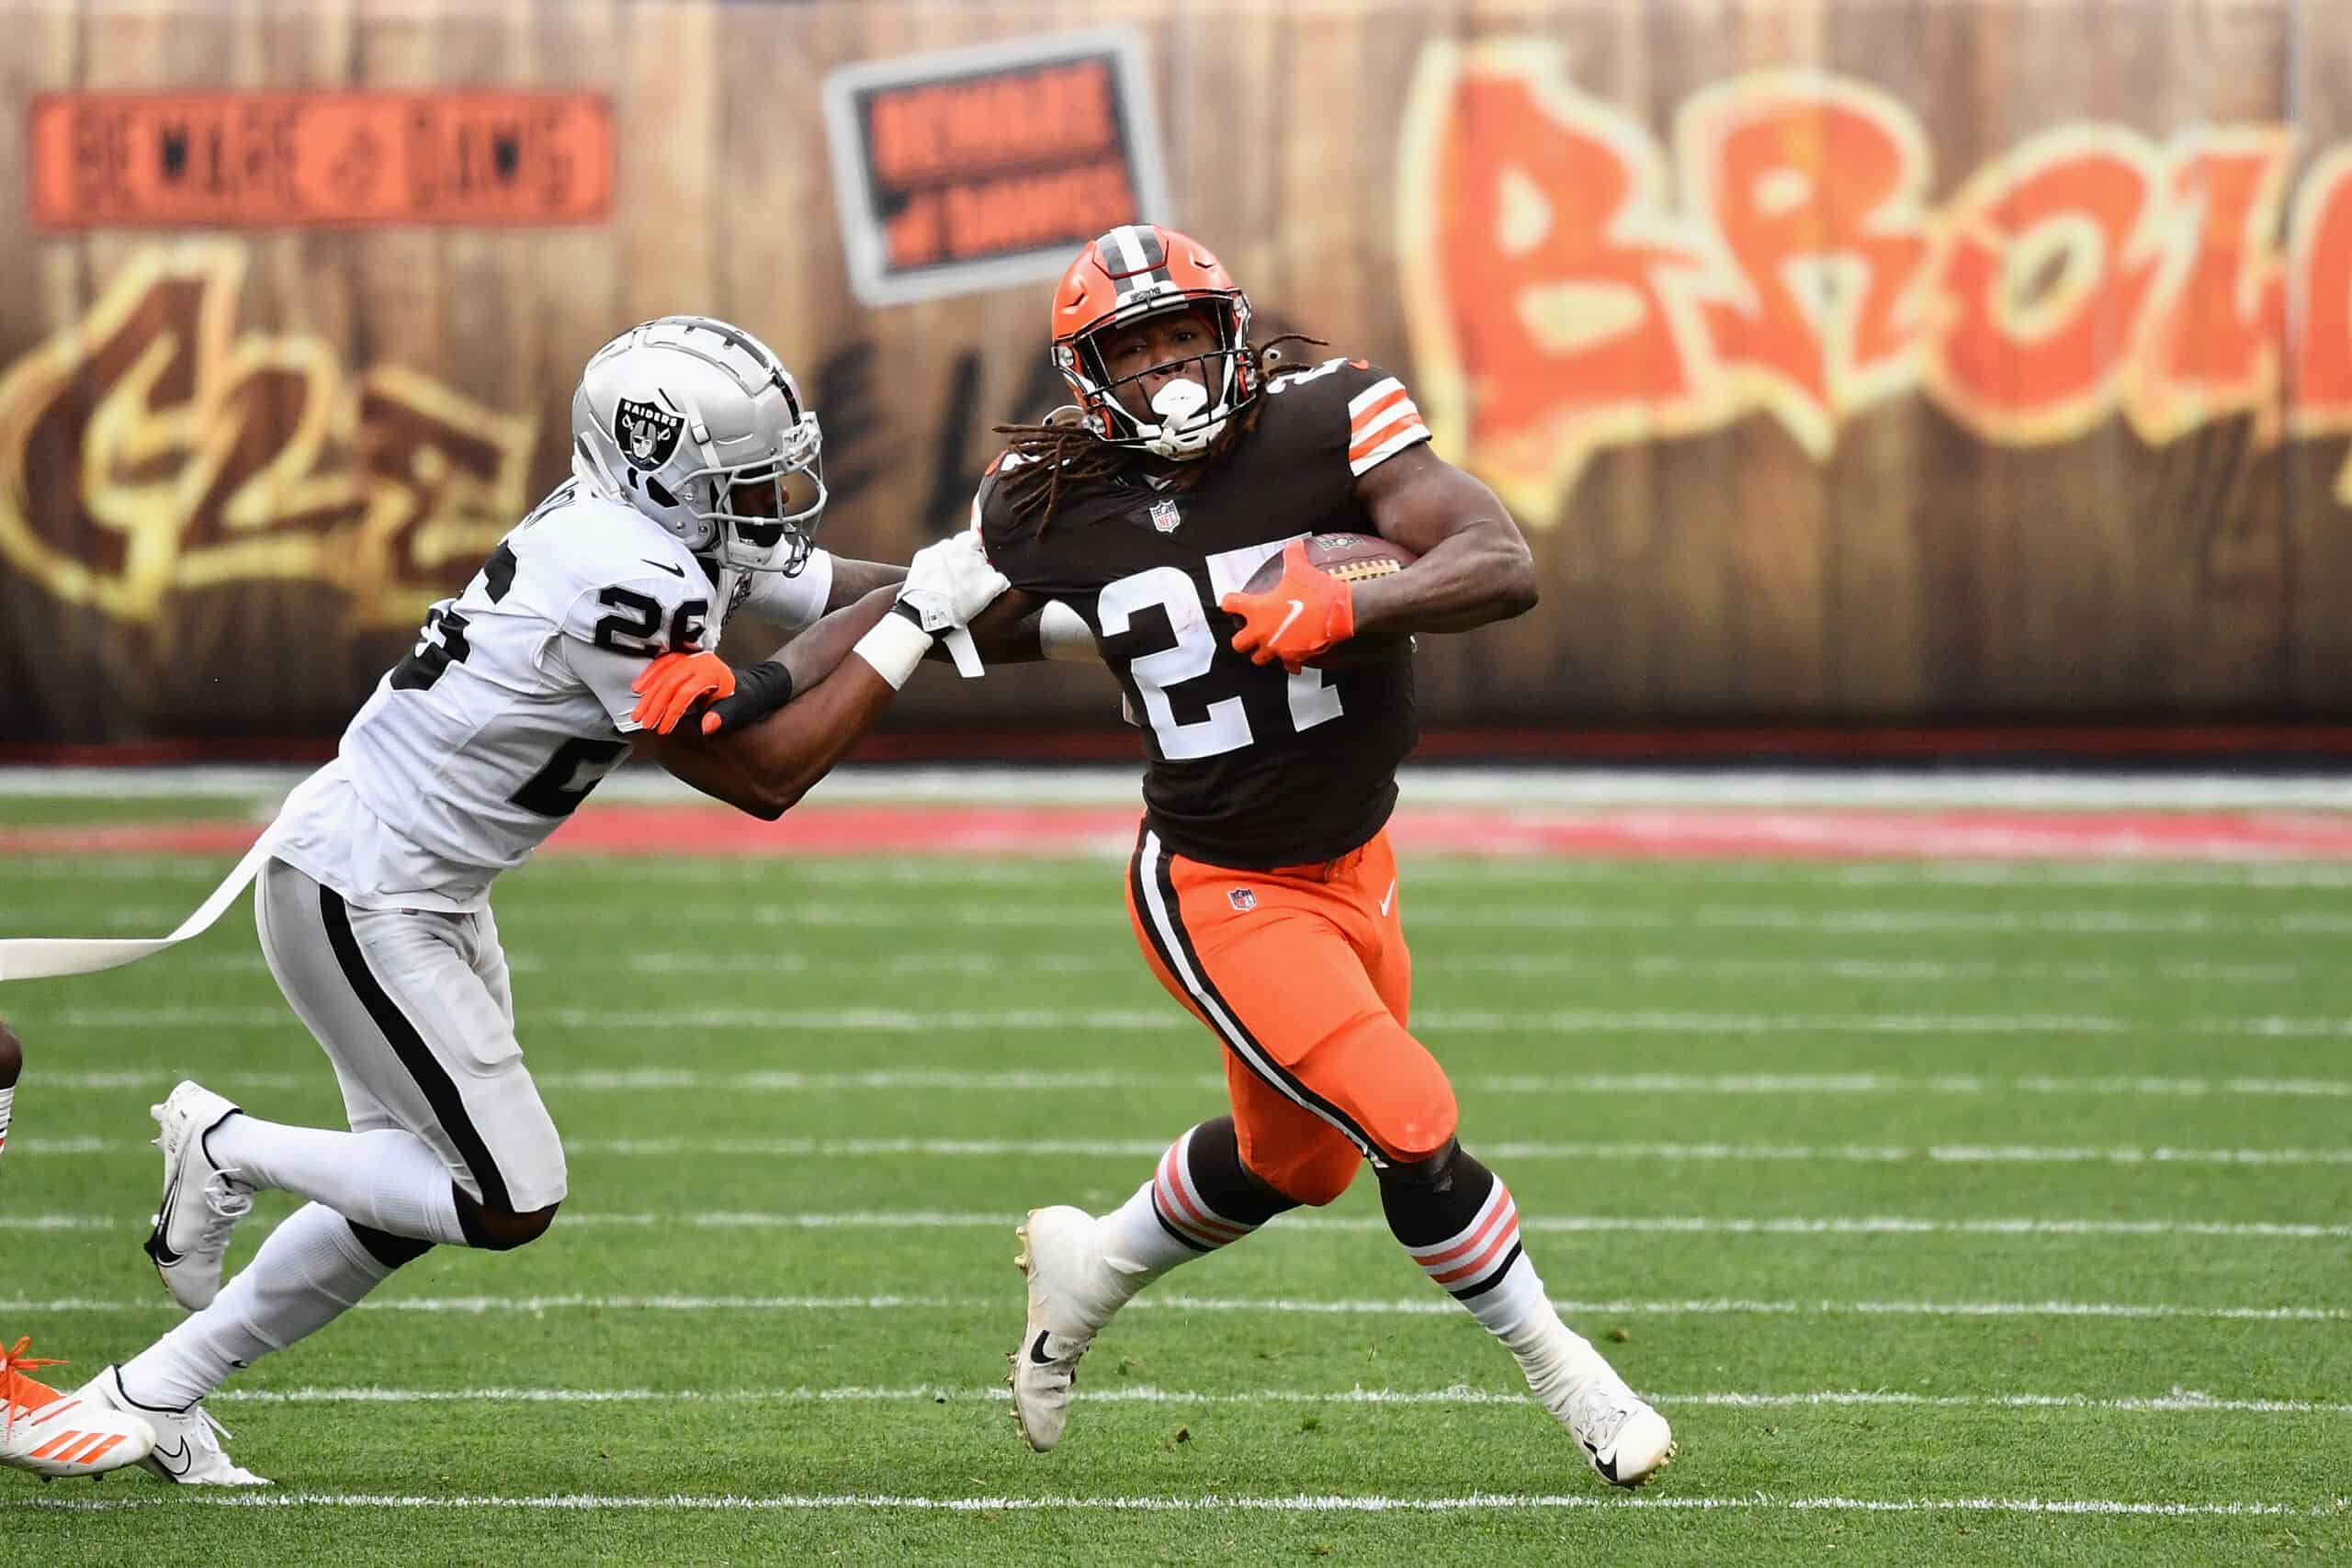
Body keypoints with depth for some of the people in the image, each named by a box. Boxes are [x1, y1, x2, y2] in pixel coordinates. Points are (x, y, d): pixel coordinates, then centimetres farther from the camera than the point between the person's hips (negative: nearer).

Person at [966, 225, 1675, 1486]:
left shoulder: (1325, 424, -16)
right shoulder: (1053, 509, -12)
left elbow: (1504, 568, -25)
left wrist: (1342, 605, -40)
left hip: (1354, 862, 4)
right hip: (1217, 892, -4)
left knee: (1295, 1161, 22)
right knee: (1411, 1131, -16)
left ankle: (1088, 1266, 49)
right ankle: (1562, 1375, 5)